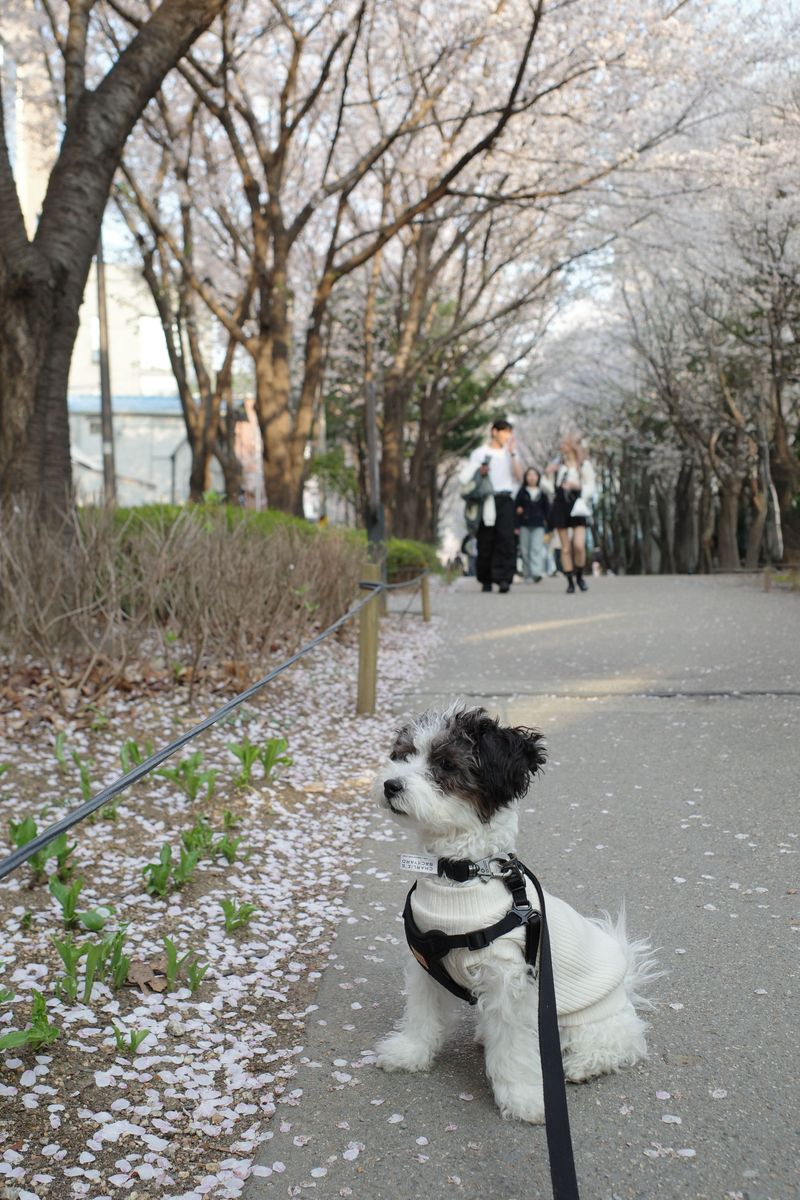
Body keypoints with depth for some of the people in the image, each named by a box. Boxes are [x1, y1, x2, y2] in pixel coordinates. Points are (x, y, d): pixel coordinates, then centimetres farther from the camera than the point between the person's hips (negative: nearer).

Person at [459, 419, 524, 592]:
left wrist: (512, 453, -3)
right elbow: (465, 478, 9)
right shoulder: (480, 453, 11)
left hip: (505, 500, 1)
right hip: (486, 501, -1)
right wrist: (480, 473, -9)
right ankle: (486, 580, 11)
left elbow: (519, 476, 2)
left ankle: (504, 579, -22)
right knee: (485, 541, 0)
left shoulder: (510, 453, 16)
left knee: (506, 538, -16)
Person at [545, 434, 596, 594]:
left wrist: (577, 486, -17)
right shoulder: (559, 465, 15)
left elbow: (590, 489, -1)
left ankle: (579, 576, 5)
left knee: (579, 545, -17)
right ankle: (570, 580, 7)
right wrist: (550, 474, 2)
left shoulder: (585, 465, 3)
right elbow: (552, 488, 17)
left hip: (577, 508, -4)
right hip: (560, 506, 4)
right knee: (565, 548, 2)